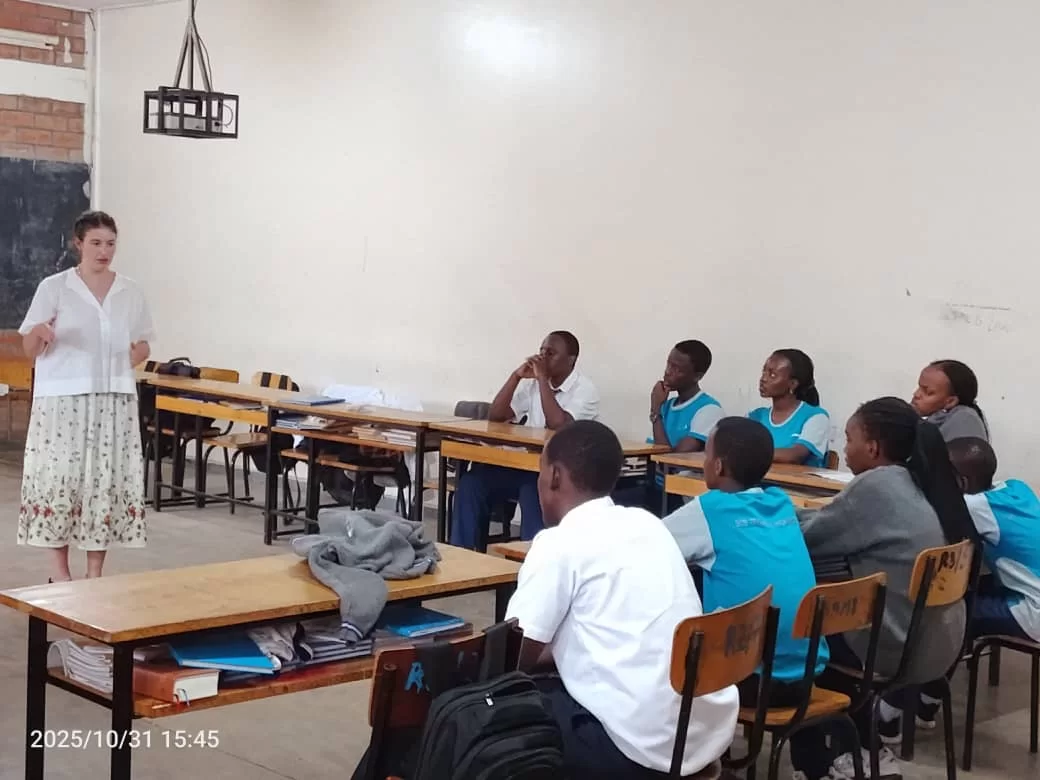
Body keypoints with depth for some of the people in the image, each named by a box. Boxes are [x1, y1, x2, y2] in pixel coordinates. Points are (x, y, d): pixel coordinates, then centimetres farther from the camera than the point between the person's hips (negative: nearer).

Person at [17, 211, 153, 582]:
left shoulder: (131, 293, 8)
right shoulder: (53, 287, -1)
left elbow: (144, 344, 16)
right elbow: (30, 349, -1)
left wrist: (138, 355, -7)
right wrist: (40, 334, -24)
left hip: (114, 401, 3)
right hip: (64, 400, -3)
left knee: (108, 479, 1)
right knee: (60, 477, -4)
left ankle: (95, 572, 11)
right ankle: (60, 572, 6)